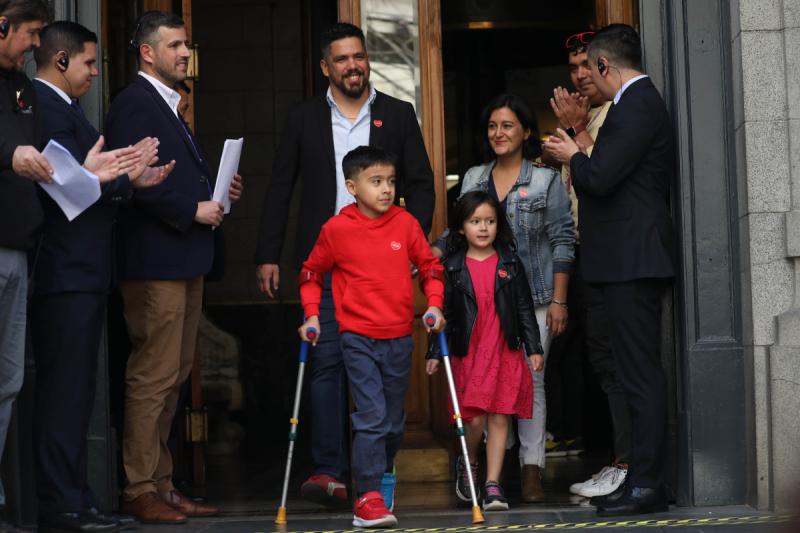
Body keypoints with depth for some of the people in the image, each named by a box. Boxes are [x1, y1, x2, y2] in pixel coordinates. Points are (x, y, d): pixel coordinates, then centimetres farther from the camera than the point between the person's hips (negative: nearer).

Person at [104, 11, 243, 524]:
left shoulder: (169, 105, 21)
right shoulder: (134, 103, -10)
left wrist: (217, 191, 9)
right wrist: (193, 209, -17)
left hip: (185, 260, 10)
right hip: (155, 260, -10)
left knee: (173, 376, 12)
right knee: (153, 376, -8)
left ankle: (161, 484, 18)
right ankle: (140, 490, -2)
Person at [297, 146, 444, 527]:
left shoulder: (405, 223, 0)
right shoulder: (337, 229, -6)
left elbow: (429, 266, 11)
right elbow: (311, 273, 7)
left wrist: (434, 304, -2)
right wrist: (312, 314, -2)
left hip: (400, 338, 4)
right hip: (358, 338, -3)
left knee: (394, 421, 14)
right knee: (371, 417, -13)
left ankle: (382, 479, 34)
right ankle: (368, 498, -10)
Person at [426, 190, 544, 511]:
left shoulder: (509, 263, 5)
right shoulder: (453, 267, 3)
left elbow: (524, 308, 7)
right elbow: (444, 312, 6)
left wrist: (533, 348, 4)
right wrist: (435, 353, 3)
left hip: (505, 352, 1)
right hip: (468, 353, -1)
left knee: (500, 418, -2)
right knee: (475, 419, -5)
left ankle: (492, 485, 2)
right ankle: (467, 465, 25)